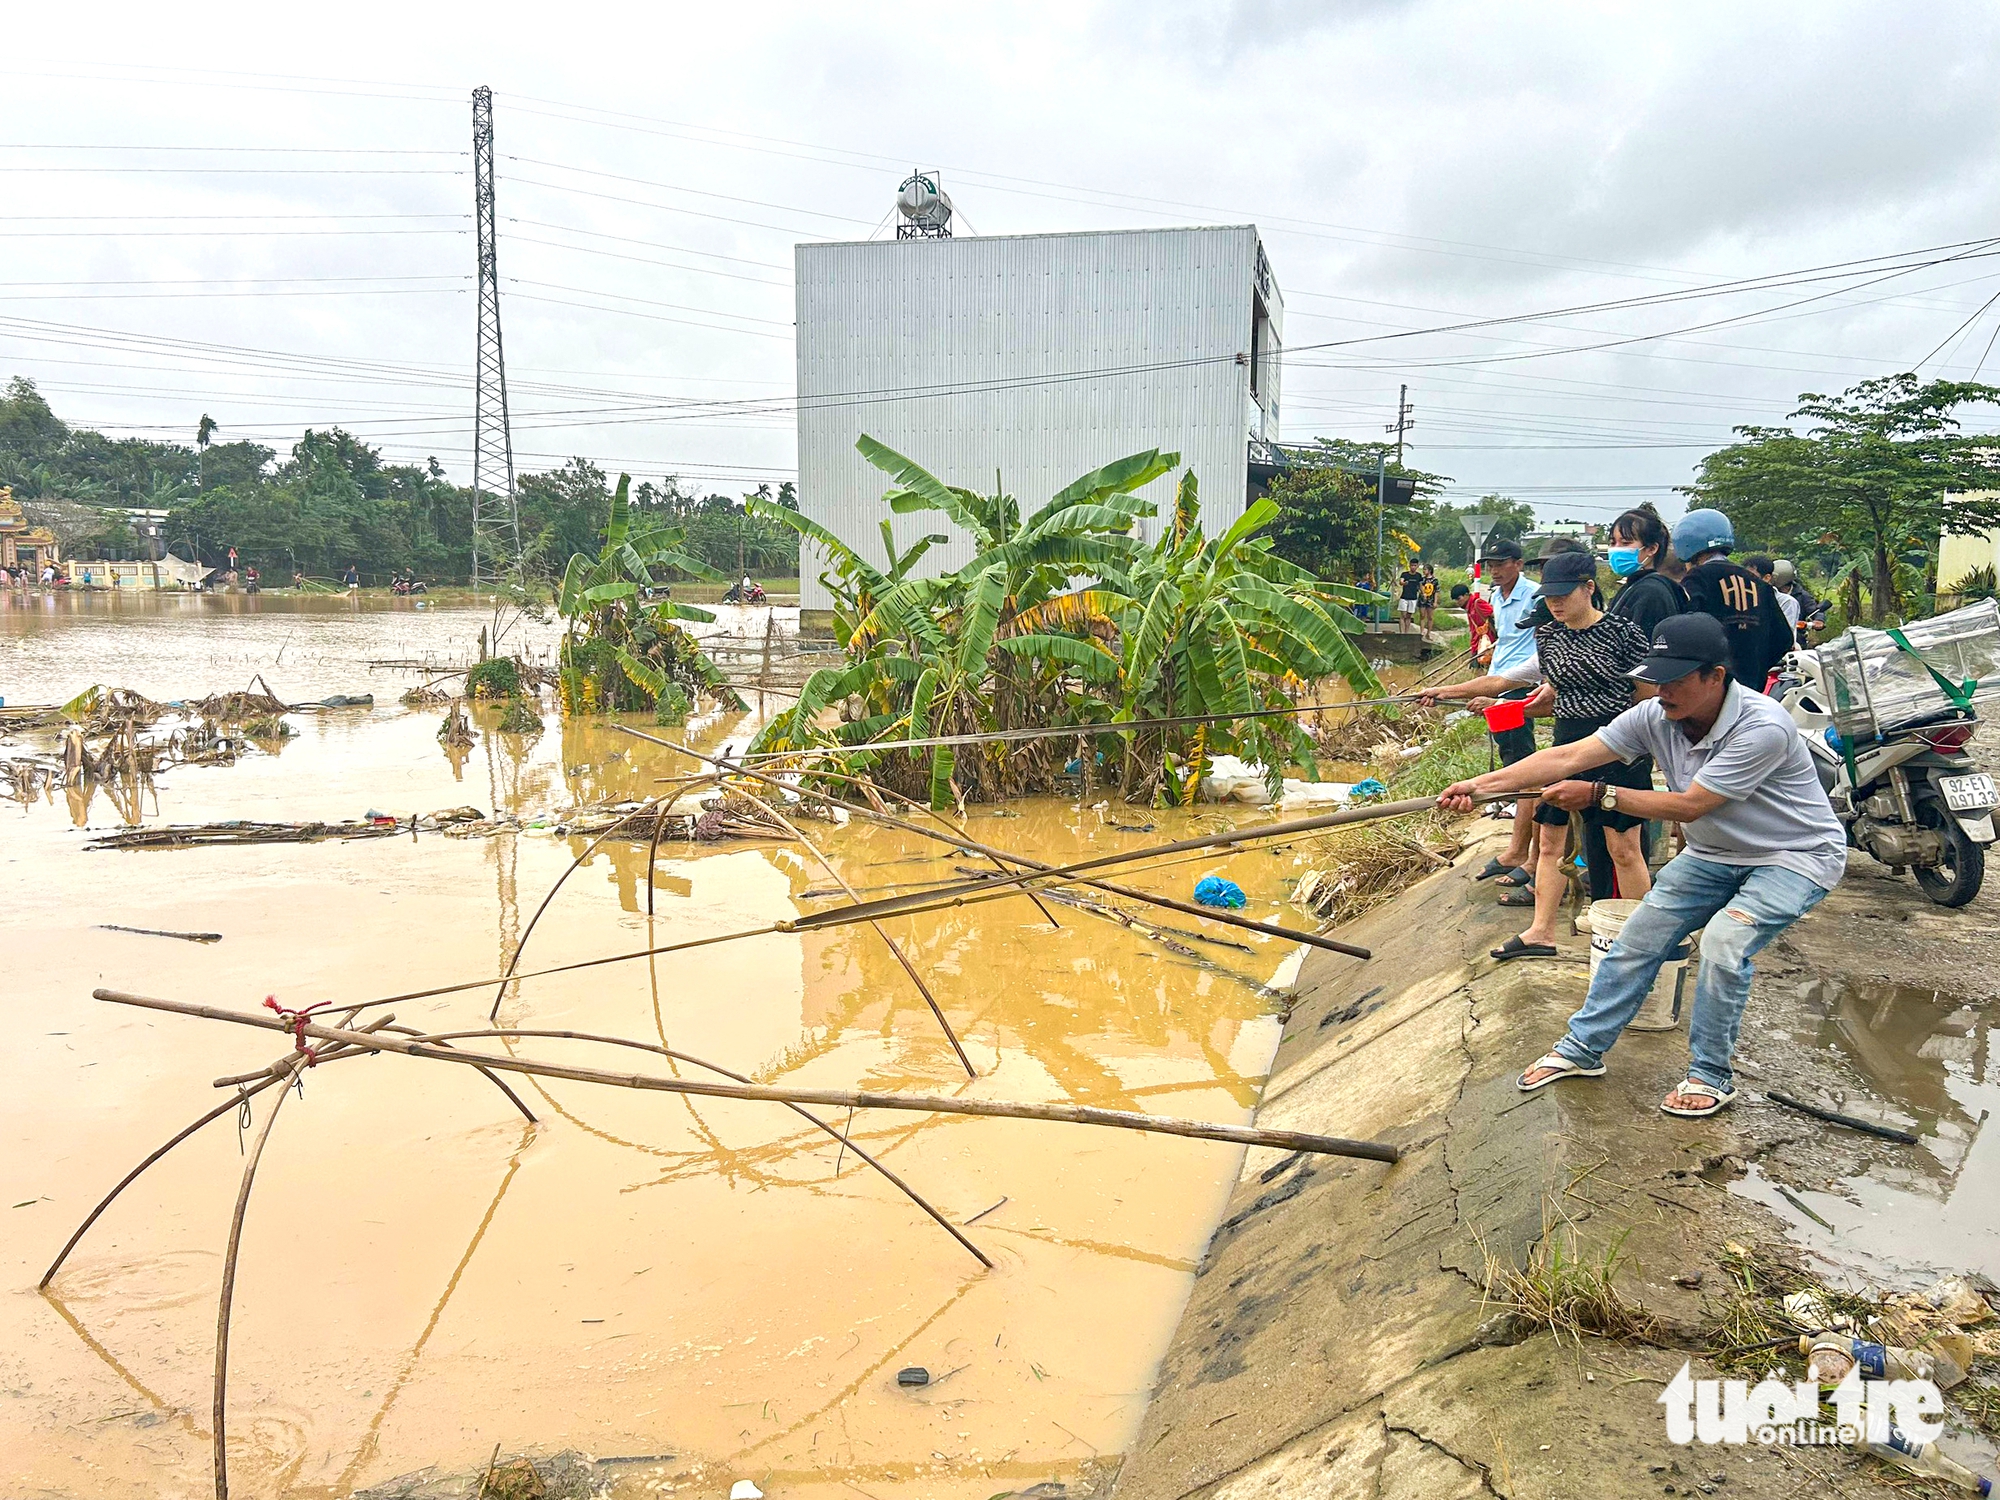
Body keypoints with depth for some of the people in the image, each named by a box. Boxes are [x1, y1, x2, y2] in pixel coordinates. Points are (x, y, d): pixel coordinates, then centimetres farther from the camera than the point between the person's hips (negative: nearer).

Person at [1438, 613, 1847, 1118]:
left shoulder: (1763, 726, -33)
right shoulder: (1655, 716, -14)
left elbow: (1688, 806, -31)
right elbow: (1569, 756, -21)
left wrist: (1598, 794, -28)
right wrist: (1482, 784, -31)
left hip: (1797, 855, -6)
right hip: (1715, 853, 6)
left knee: (1724, 941, -27)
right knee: (1639, 937, 1)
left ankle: (1711, 1076, -5)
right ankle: (1582, 1048, 17)